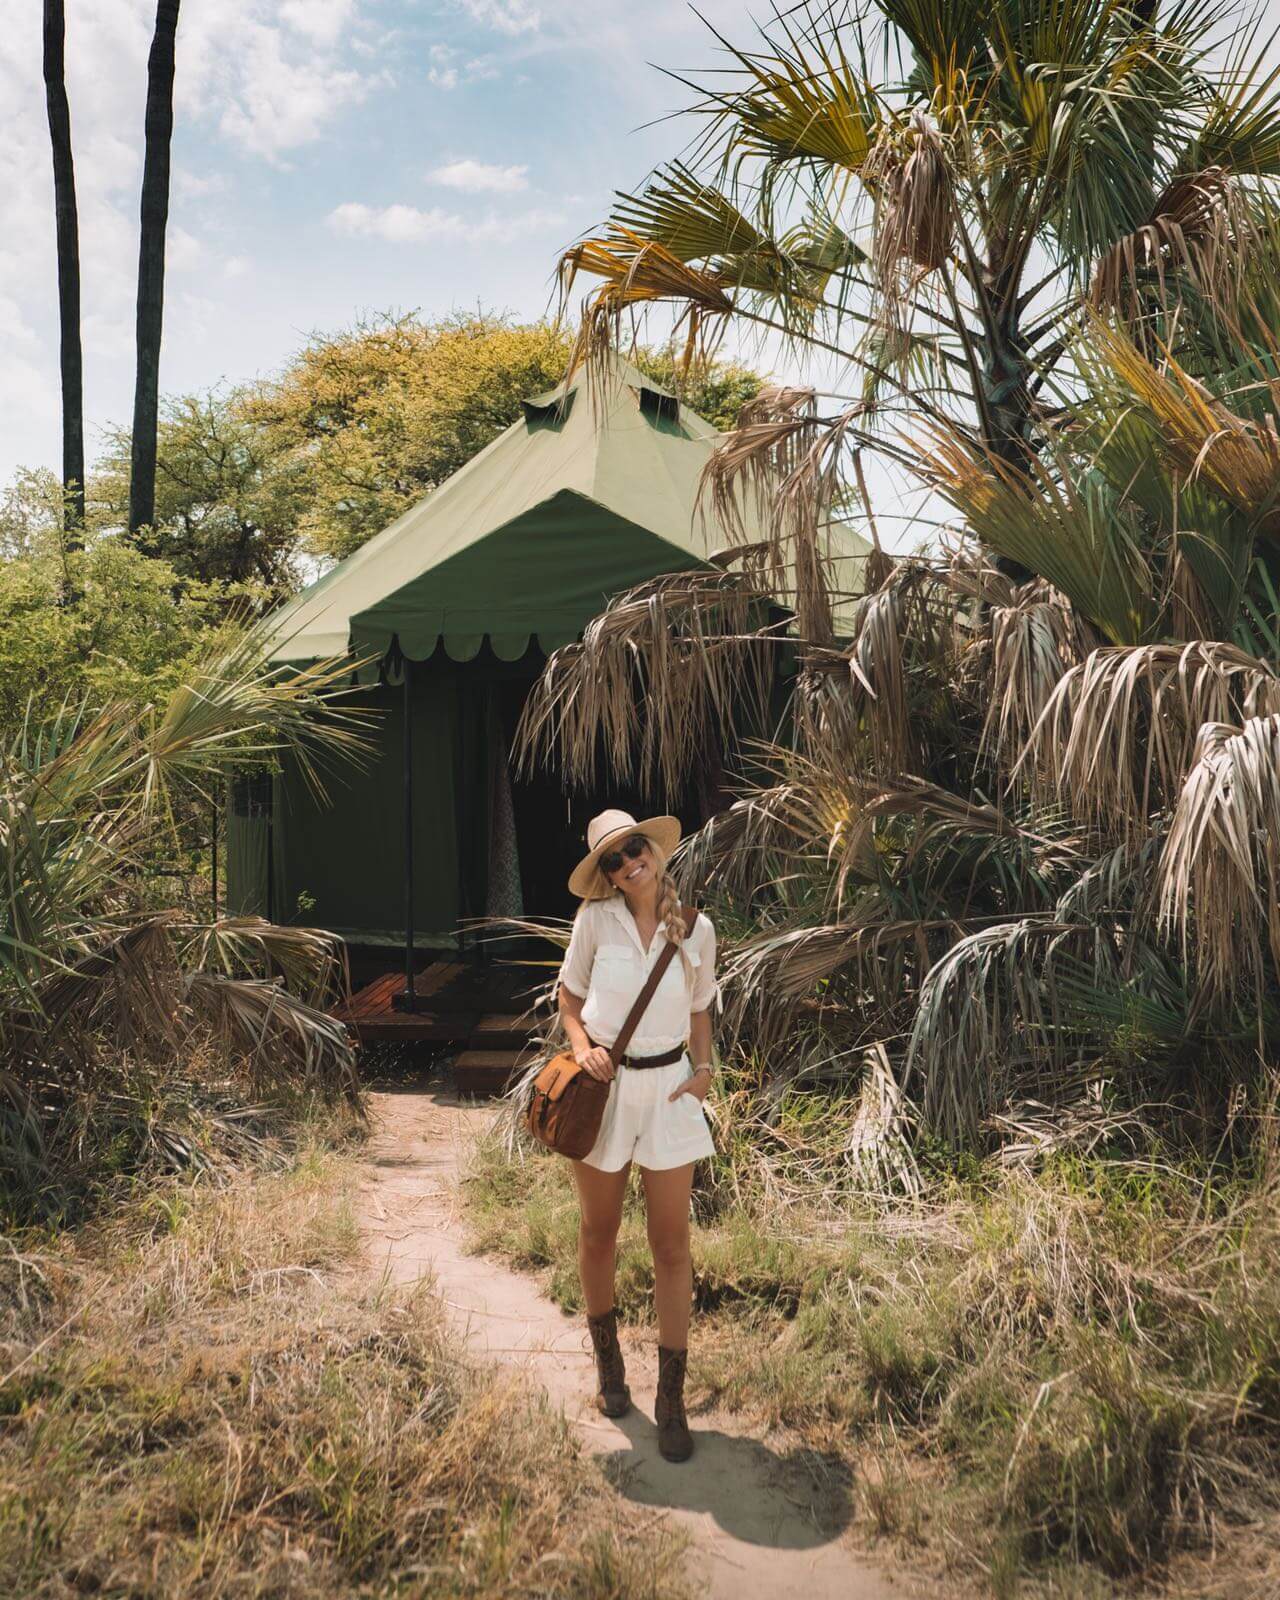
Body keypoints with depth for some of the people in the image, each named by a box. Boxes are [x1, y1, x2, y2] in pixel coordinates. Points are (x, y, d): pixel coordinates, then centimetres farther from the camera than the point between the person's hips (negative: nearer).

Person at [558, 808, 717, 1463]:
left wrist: (704, 1070, -3)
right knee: (598, 1235, 14)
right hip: (603, 1089, 0)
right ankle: (608, 1365, 38)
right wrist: (582, 1047, -14)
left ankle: (671, 1401, 15)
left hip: (668, 1089, 0)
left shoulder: (695, 929, -2)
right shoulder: (596, 919, -7)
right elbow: (569, 997, 4)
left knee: (672, 1247, 2)